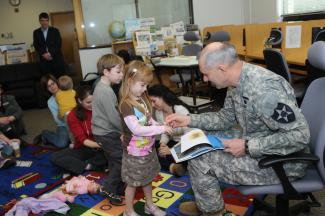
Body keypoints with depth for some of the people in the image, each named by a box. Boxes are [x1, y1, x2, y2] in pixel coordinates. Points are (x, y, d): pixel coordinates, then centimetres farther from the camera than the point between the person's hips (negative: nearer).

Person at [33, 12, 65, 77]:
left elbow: (58, 44, -1)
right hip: (44, 60, 1)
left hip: (56, 58, -1)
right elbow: (36, 46, 5)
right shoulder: (36, 32, 13)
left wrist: (50, 54, -13)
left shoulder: (55, 31, 9)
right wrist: (44, 54, -12)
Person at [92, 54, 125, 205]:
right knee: (122, 160, -2)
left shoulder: (101, 87, 9)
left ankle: (118, 188, 30)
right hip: (107, 133, -10)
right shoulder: (106, 91, -23)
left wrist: (121, 131, 13)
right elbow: (113, 117, -24)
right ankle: (108, 189, 9)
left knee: (115, 161, 18)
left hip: (103, 132, 10)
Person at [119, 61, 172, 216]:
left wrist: (158, 125, -9)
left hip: (148, 148, 8)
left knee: (147, 179, 23)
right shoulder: (126, 104, -24)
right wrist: (160, 129, -27)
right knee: (133, 183, 10)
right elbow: (136, 129, -30)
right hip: (134, 151, -8)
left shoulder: (142, 99, 2)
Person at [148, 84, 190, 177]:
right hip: (173, 142, 7)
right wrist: (162, 144, -15)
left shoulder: (181, 110, -22)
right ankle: (172, 166, -28)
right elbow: (164, 133, 7)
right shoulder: (158, 112, -2)